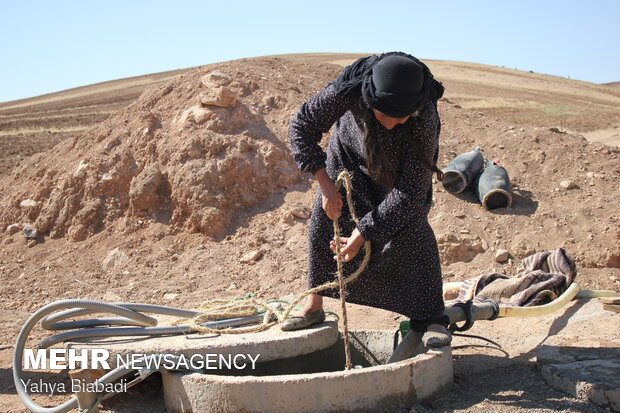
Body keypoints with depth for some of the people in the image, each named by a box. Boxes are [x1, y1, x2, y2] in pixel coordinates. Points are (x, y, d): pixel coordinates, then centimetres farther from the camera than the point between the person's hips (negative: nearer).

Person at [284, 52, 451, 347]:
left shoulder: (425, 118, -41)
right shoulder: (349, 88, -39)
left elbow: (409, 191, -35)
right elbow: (301, 126, -24)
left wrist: (363, 232, -34)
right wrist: (326, 185, -26)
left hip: (404, 163, -2)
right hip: (350, 151, 2)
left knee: (411, 228, -20)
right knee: (323, 220, -4)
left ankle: (430, 318, -8)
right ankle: (313, 306, 12)